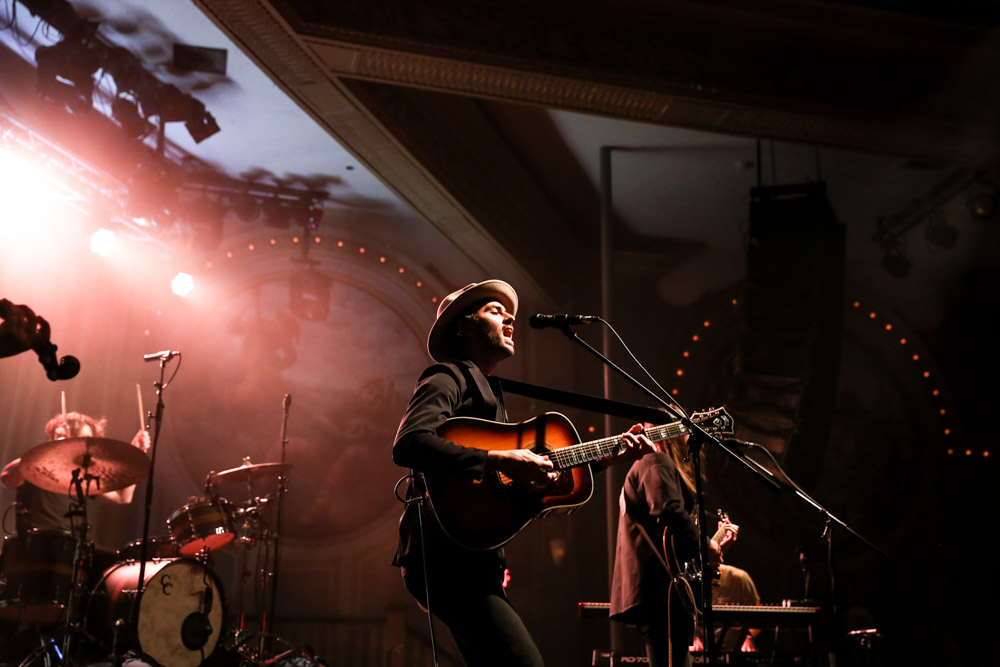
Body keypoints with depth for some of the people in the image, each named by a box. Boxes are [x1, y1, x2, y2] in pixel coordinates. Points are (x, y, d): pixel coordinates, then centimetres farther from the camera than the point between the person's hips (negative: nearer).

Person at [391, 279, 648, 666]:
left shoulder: (490, 391, 24)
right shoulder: (450, 377, -3)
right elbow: (408, 444, -24)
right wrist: (496, 461, -27)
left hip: (476, 560, 10)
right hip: (445, 556, -10)